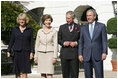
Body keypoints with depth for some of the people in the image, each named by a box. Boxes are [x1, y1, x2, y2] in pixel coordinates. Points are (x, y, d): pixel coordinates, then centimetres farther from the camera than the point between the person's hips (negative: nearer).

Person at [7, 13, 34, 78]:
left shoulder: (30, 29, 4)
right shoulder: (15, 29, 8)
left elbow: (31, 41, 4)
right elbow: (11, 41, 10)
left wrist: (32, 52, -3)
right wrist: (8, 51, 4)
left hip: (26, 52, -2)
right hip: (17, 52, 2)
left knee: (24, 71, -7)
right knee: (17, 71, 3)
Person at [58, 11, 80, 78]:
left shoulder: (78, 27, 7)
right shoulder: (62, 27, 11)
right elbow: (59, 39, 11)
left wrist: (76, 43, -10)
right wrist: (64, 43, -8)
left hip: (74, 53, -1)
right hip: (64, 54, 1)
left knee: (74, 73, -3)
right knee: (65, 73, 3)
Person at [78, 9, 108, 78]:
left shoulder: (101, 26, 4)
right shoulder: (83, 28, 11)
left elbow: (104, 40, 0)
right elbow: (81, 42, 11)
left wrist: (104, 52, -10)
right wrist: (80, 54, 1)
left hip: (98, 55, -2)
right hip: (86, 56, 3)